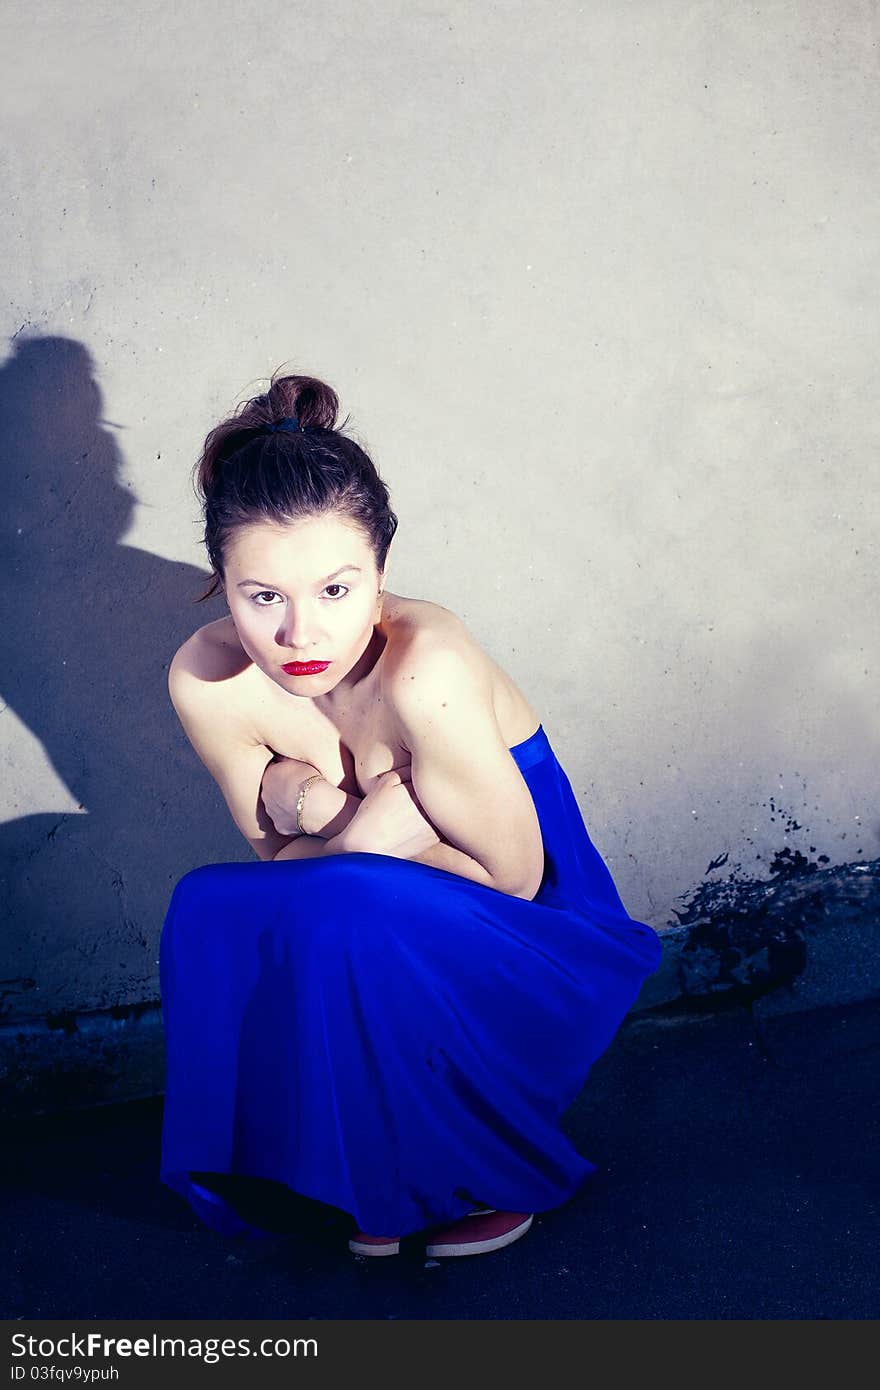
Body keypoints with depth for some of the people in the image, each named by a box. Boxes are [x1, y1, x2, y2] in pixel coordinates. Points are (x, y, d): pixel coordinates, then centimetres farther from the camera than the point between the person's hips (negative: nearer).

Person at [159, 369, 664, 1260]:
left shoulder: (425, 671, -34)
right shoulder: (207, 682, -17)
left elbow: (512, 876, -21)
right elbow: (277, 848, -3)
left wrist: (354, 828, -21)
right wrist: (292, 800, -24)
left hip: (524, 923, -4)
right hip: (379, 917, 5)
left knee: (343, 913, -32)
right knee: (213, 911, -22)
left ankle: (488, 1175, -4)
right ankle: (376, 1180, 0)